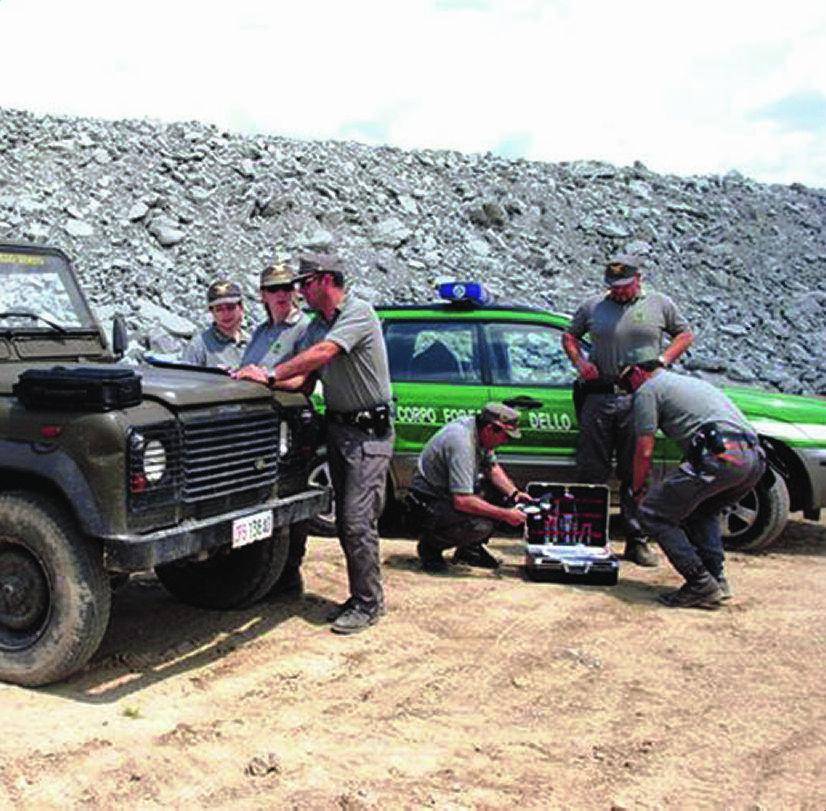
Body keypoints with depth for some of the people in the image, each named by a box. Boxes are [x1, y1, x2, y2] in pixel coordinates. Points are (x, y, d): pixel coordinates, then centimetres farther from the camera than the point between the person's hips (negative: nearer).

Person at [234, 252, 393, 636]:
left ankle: (369, 604, 0)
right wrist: (267, 381, -12)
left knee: (358, 520, -10)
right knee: (345, 520, 11)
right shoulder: (317, 325, 12)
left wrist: (271, 374, -26)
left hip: (369, 431, -8)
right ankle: (361, 596, 21)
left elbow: (322, 354, -27)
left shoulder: (359, 312, -13)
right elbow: (303, 378, 5)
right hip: (337, 427, 8)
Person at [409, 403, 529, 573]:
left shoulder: (480, 432, -3)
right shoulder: (462, 443, -31)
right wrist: (505, 514, -28)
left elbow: (492, 467, 13)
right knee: (480, 525, -29)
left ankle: (470, 548, 13)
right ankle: (430, 546, -3)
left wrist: (513, 493, -4)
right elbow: (461, 501, -34)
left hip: (449, 492, 10)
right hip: (429, 500, -10)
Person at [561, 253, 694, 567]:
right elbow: (569, 335, 21)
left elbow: (685, 334, 15)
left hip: (639, 400, -1)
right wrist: (579, 362, 3)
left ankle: (637, 541, 10)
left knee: (636, 474, 2)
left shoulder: (659, 304, 10)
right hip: (598, 397, 1)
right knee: (591, 472, 1)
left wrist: (662, 360, -1)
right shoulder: (594, 306, 12)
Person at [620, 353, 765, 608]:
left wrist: (638, 491, 20)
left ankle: (701, 585, -2)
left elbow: (644, 450, 6)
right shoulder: (692, 382, 36)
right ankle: (717, 579, 18)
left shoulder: (647, 389, 11)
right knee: (702, 511, 31)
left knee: (653, 512, 2)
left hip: (721, 456, -9)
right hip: (756, 459, 9)